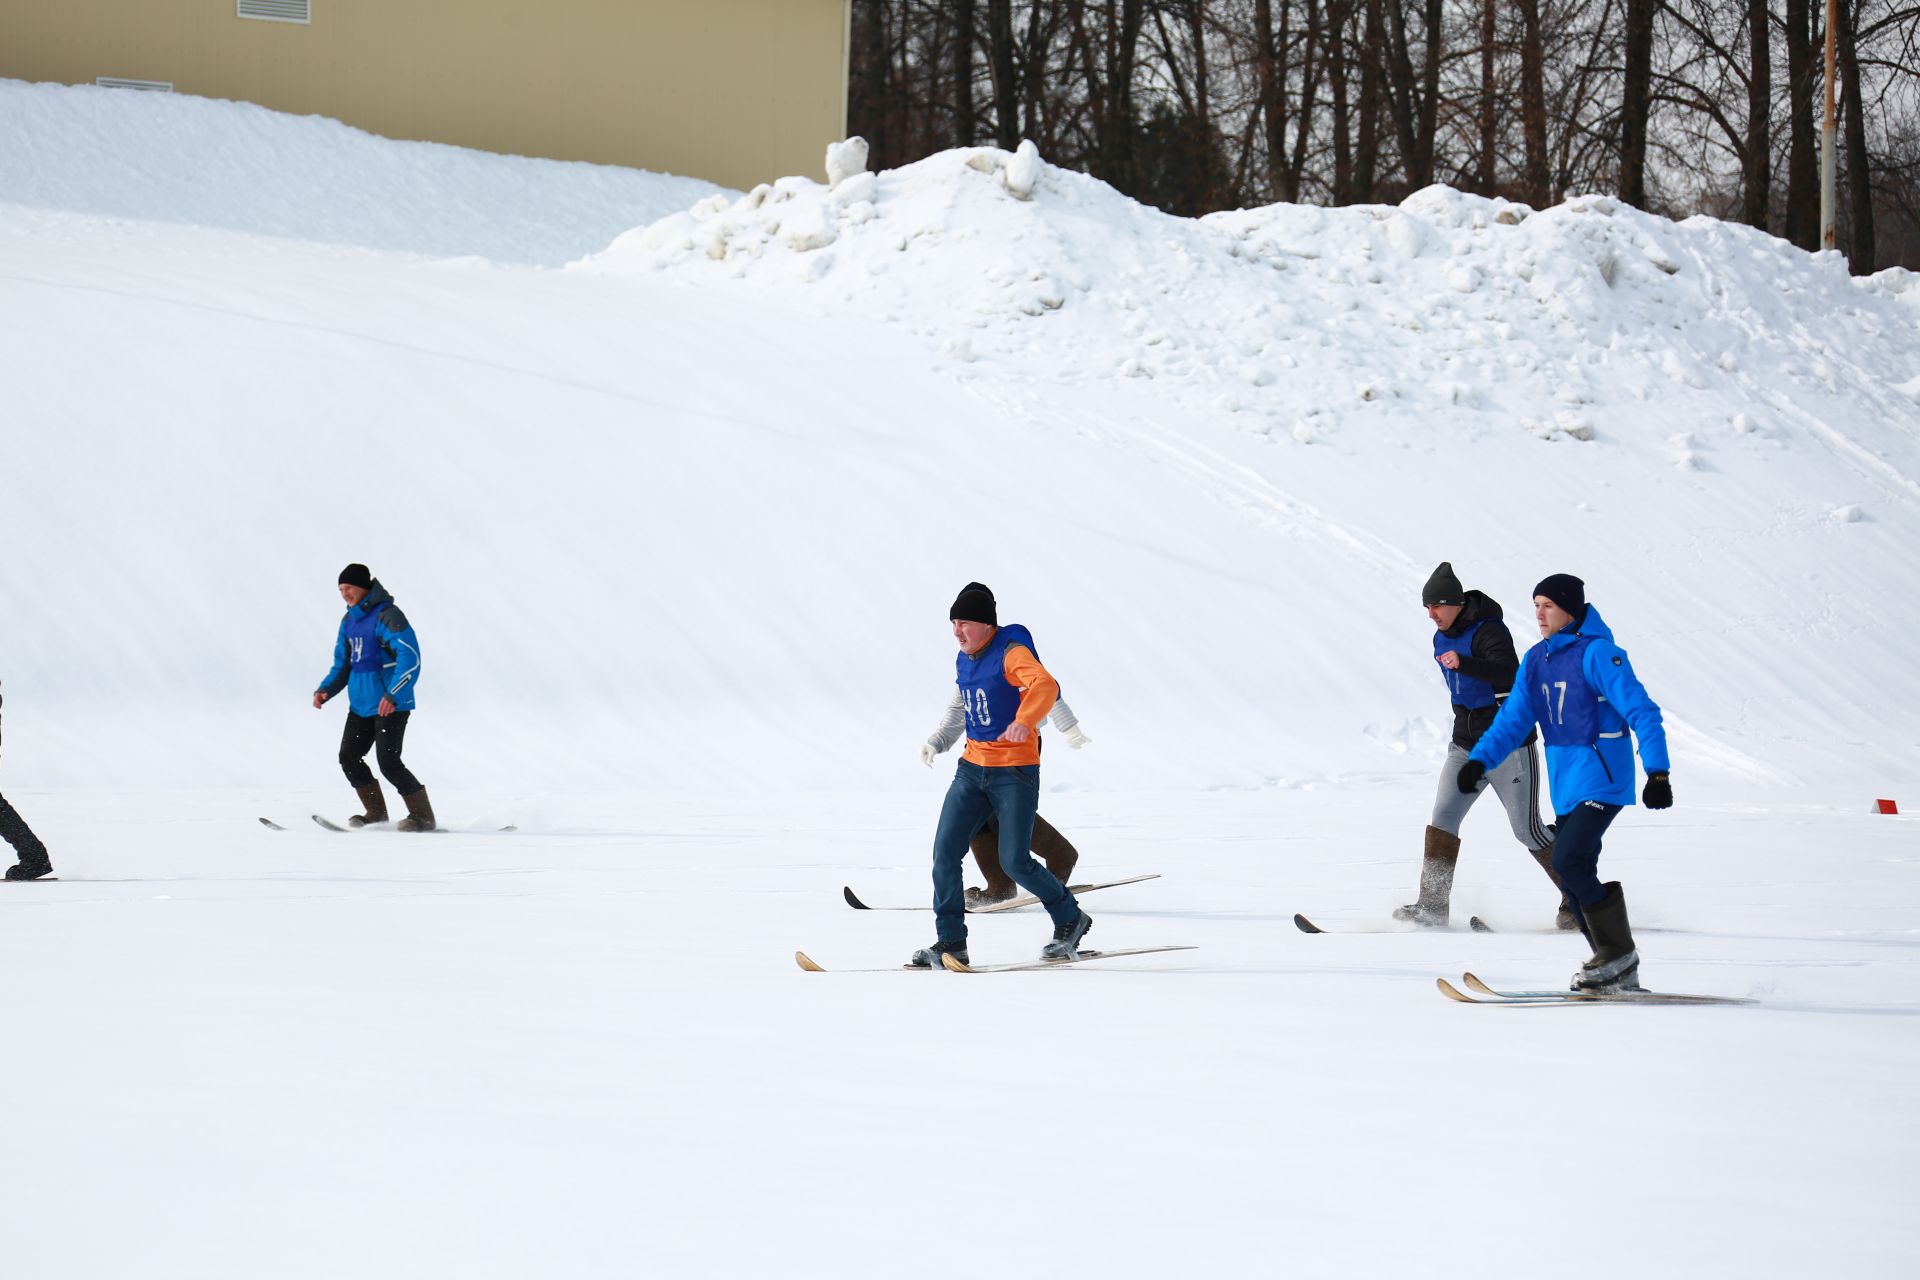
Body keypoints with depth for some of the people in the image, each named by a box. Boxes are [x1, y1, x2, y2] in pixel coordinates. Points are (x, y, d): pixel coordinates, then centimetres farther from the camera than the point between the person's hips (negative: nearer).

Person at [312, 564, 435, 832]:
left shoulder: (387, 615, -14)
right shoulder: (349, 621, 13)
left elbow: (410, 658, -22)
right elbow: (342, 664, 21)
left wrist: (392, 695, -32)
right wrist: (325, 690, 3)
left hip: (390, 704, -9)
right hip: (360, 704, 9)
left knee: (388, 762, -12)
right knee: (349, 757, 5)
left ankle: (423, 816, 0)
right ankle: (376, 813, 17)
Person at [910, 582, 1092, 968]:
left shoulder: (1012, 653, -14)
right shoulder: (964, 661, 10)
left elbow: (1046, 686, -33)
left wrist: (1023, 722, -49)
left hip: (1016, 772, -7)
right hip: (973, 768, 7)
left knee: (1014, 861, -8)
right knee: (945, 851, -6)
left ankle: (1070, 919, 15)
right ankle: (951, 943, -1)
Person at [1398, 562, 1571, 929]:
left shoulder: (1489, 631, -17)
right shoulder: (1442, 639, 8)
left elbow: (1509, 675, -35)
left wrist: (1463, 663, -47)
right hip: (1466, 745, 7)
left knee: (1527, 830, -3)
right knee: (1442, 817, -8)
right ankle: (1432, 906, -10)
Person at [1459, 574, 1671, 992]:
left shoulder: (1597, 653, -14)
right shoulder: (1536, 660, 10)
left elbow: (1641, 711, -18)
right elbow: (1514, 718, 11)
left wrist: (1657, 771, -26)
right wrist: (1479, 759, -4)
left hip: (1602, 779, -8)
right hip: (1566, 785, 8)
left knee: (1568, 860, -19)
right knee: (1575, 877, 7)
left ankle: (1618, 954, -8)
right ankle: (1618, 971, 14)